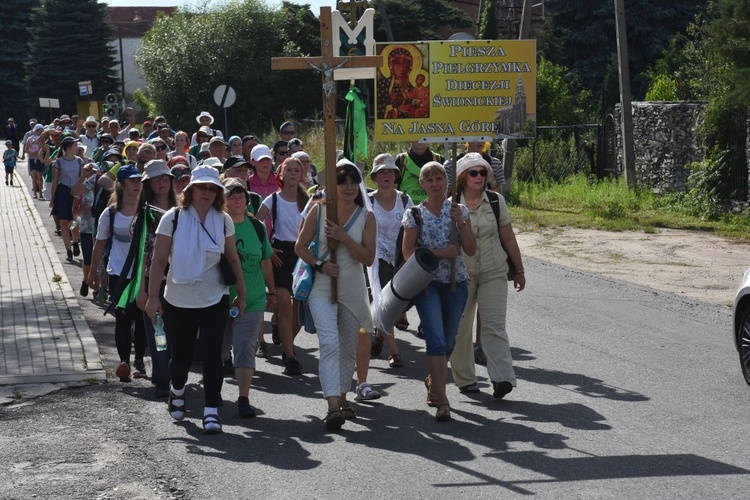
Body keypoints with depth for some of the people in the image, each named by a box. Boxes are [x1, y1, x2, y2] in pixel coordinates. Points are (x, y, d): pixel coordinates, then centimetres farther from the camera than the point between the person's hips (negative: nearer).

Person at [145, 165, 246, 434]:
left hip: (214, 300, 1)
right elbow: (159, 260, -6)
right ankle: (177, 391, 41)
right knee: (181, 354, 10)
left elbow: (233, 259, 8)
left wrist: (241, 294, 10)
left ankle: (211, 410, -1)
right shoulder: (173, 218, -5)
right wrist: (153, 296, -10)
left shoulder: (223, 220, 1)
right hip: (178, 300, -1)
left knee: (212, 355, -6)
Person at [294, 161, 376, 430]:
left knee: (348, 348, 12)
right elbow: (300, 246, 6)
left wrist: (343, 237, -15)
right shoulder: (319, 210, 0)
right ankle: (332, 406, -26)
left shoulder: (366, 217, 3)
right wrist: (320, 264, -11)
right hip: (322, 288, -3)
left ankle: (342, 398, 31)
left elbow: (368, 258, -2)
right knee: (330, 344, -18)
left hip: (352, 289, 3)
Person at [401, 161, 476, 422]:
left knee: (448, 342, 10)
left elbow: (471, 250, 2)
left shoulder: (459, 211, 6)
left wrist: (460, 222, -11)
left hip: (455, 282, 3)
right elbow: (408, 251, -3)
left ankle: (433, 381, 37)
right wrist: (439, 253, -15)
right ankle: (442, 400, -16)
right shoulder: (414, 214, 2)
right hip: (426, 282, -2)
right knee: (436, 340, -15)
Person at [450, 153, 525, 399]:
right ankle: (465, 379, 18)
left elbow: (508, 238, 8)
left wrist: (519, 271, 12)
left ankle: (502, 378, -18)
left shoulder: (496, 201, 1)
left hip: (494, 273, 0)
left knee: (494, 325, -11)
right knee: (460, 328, 5)